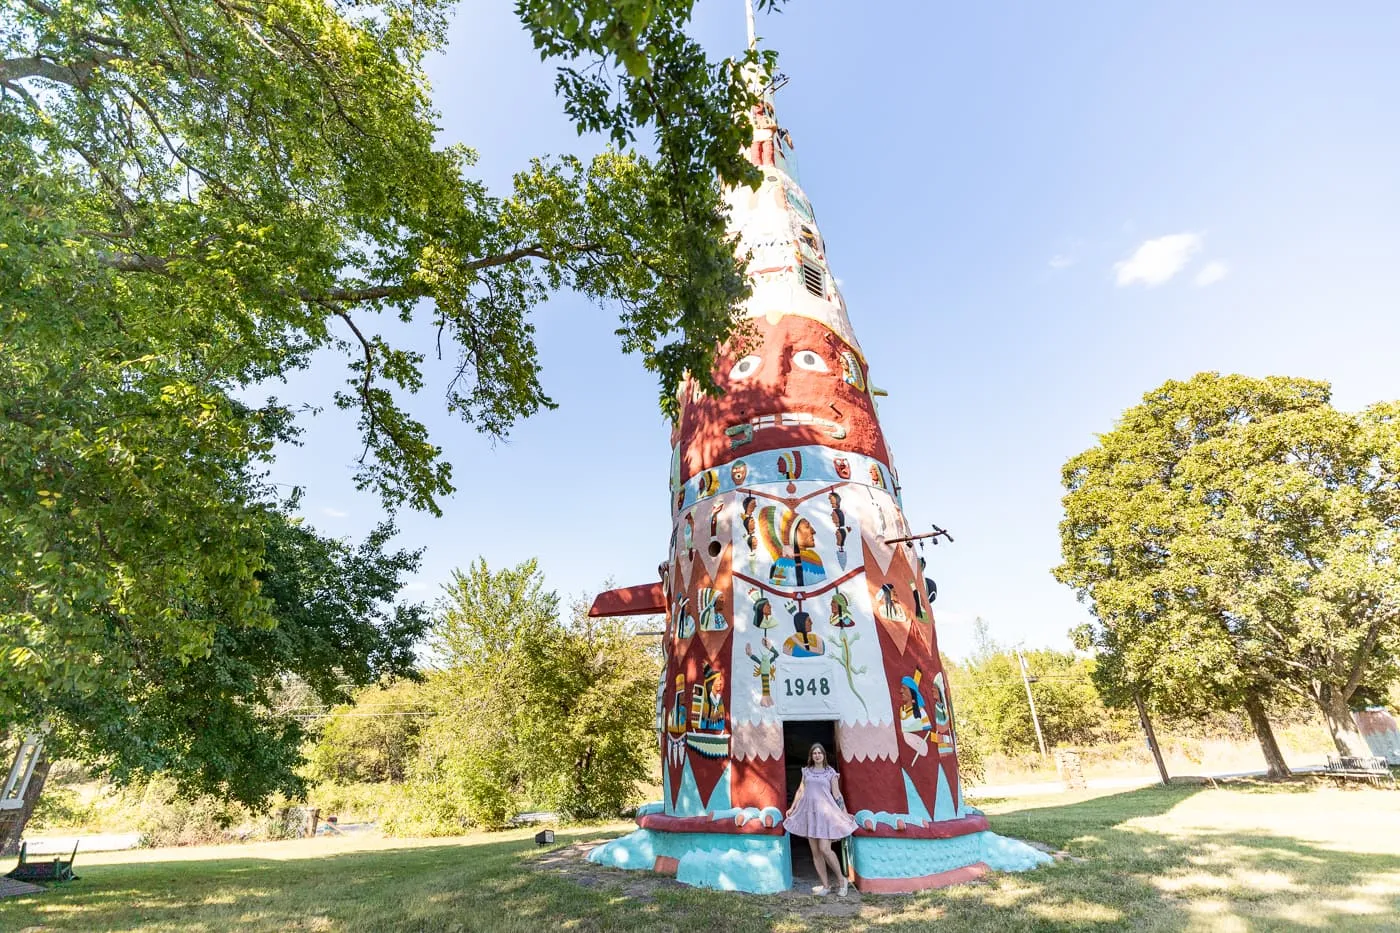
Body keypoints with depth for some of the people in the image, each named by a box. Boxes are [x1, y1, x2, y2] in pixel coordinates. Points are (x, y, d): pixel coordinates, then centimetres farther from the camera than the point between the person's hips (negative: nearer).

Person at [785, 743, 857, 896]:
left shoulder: (831, 772, 2)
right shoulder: (806, 771, 11)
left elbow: (836, 794, 3)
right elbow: (801, 790, 14)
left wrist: (845, 812, 0)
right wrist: (792, 807, 11)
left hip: (825, 812, -4)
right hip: (810, 812, 4)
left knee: (824, 849, -13)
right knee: (815, 852, 4)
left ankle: (842, 879, 8)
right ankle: (826, 885, 14)